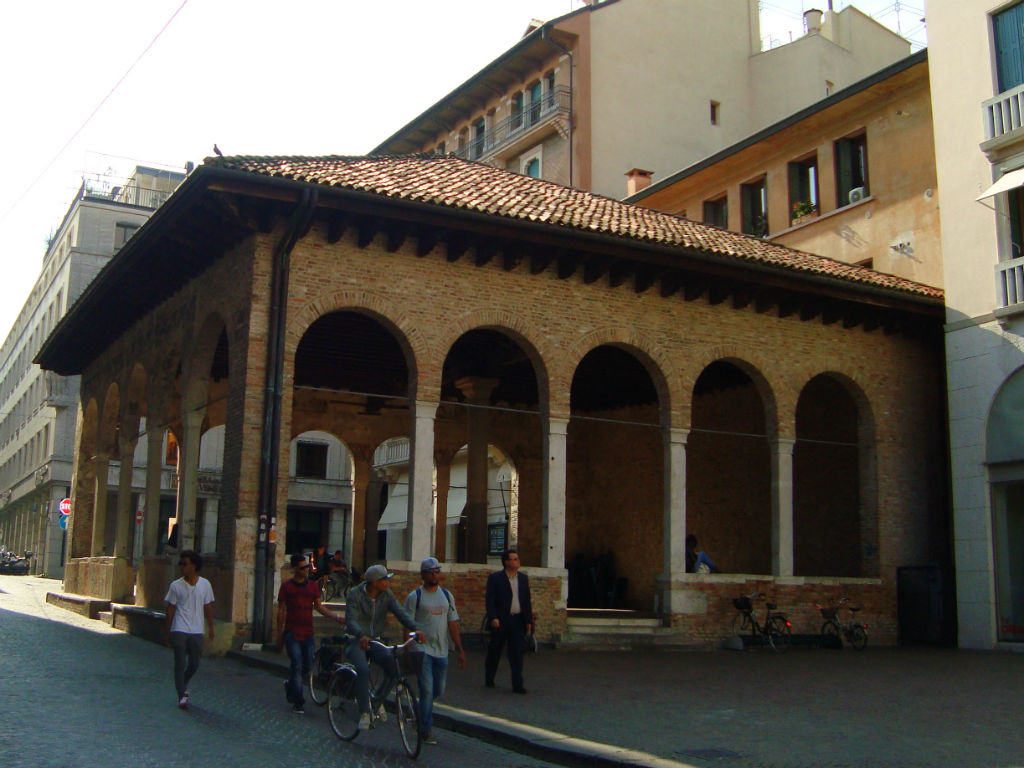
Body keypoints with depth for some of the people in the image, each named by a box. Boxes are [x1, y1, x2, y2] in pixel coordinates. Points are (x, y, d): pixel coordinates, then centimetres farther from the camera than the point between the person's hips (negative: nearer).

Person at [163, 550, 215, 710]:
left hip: (197, 631, 2)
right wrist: (166, 632, 3)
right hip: (179, 630, -2)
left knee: (194, 664, 9)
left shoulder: (205, 585, 3)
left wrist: (210, 627, 8)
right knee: (180, 663, -6)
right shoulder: (176, 585, -1)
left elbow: (208, 608, 11)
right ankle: (182, 696, -1)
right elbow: (170, 611, 3)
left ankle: (183, 684, 37)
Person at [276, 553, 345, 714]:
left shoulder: (312, 586, 10)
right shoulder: (286, 586, 0)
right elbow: (281, 611, 3)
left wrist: (336, 617, 0)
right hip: (292, 633, -4)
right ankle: (298, 702, -2)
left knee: (307, 667, 8)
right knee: (297, 666, -11)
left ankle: (290, 686, 36)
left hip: (308, 634, 4)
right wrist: (279, 634, 3)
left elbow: (319, 606, 13)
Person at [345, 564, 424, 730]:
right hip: (356, 641, -4)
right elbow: (351, 619, -29)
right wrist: (361, 636, -50)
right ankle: (364, 713, -18)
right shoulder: (355, 595, -15)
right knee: (363, 671, -30)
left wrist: (415, 629, -32)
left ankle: (379, 701, 8)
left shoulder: (386, 595, -2)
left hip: (375, 641, 4)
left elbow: (400, 612, -13)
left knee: (394, 668, -17)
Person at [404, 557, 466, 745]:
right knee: (427, 690, -9)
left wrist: (460, 650, 8)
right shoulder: (415, 596, -3)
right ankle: (427, 730, 0)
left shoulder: (447, 595, 11)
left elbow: (453, 624, 12)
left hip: (441, 650, 5)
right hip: (422, 649, -5)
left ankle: (420, 713, 36)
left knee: (438, 691, 10)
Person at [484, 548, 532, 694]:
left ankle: (517, 684, 1)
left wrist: (528, 620, 8)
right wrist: (493, 618, -19)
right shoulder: (495, 578, -3)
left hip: (518, 620, 3)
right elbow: (490, 600, -8)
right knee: (494, 651, 9)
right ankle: (489, 680, 26)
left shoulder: (523, 578, 11)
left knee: (517, 653, -1)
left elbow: (527, 601, 13)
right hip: (500, 621, -3)